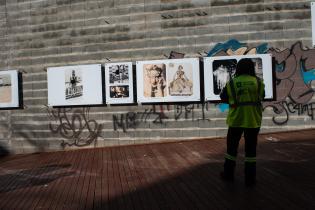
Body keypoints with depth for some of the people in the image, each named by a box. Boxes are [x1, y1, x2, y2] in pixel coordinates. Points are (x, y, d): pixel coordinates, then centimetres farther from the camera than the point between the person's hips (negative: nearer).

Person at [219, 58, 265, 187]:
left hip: (236, 120, -1)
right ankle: (250, 179, 18)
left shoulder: (231, 83, -6)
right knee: (251, 149, 11)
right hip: (253, 121, 1)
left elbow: (223, 98, 5)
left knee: (232, 147, 15)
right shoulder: (258, 82, -3)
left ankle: (228, 174, 26)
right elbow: (262, 96, 12)